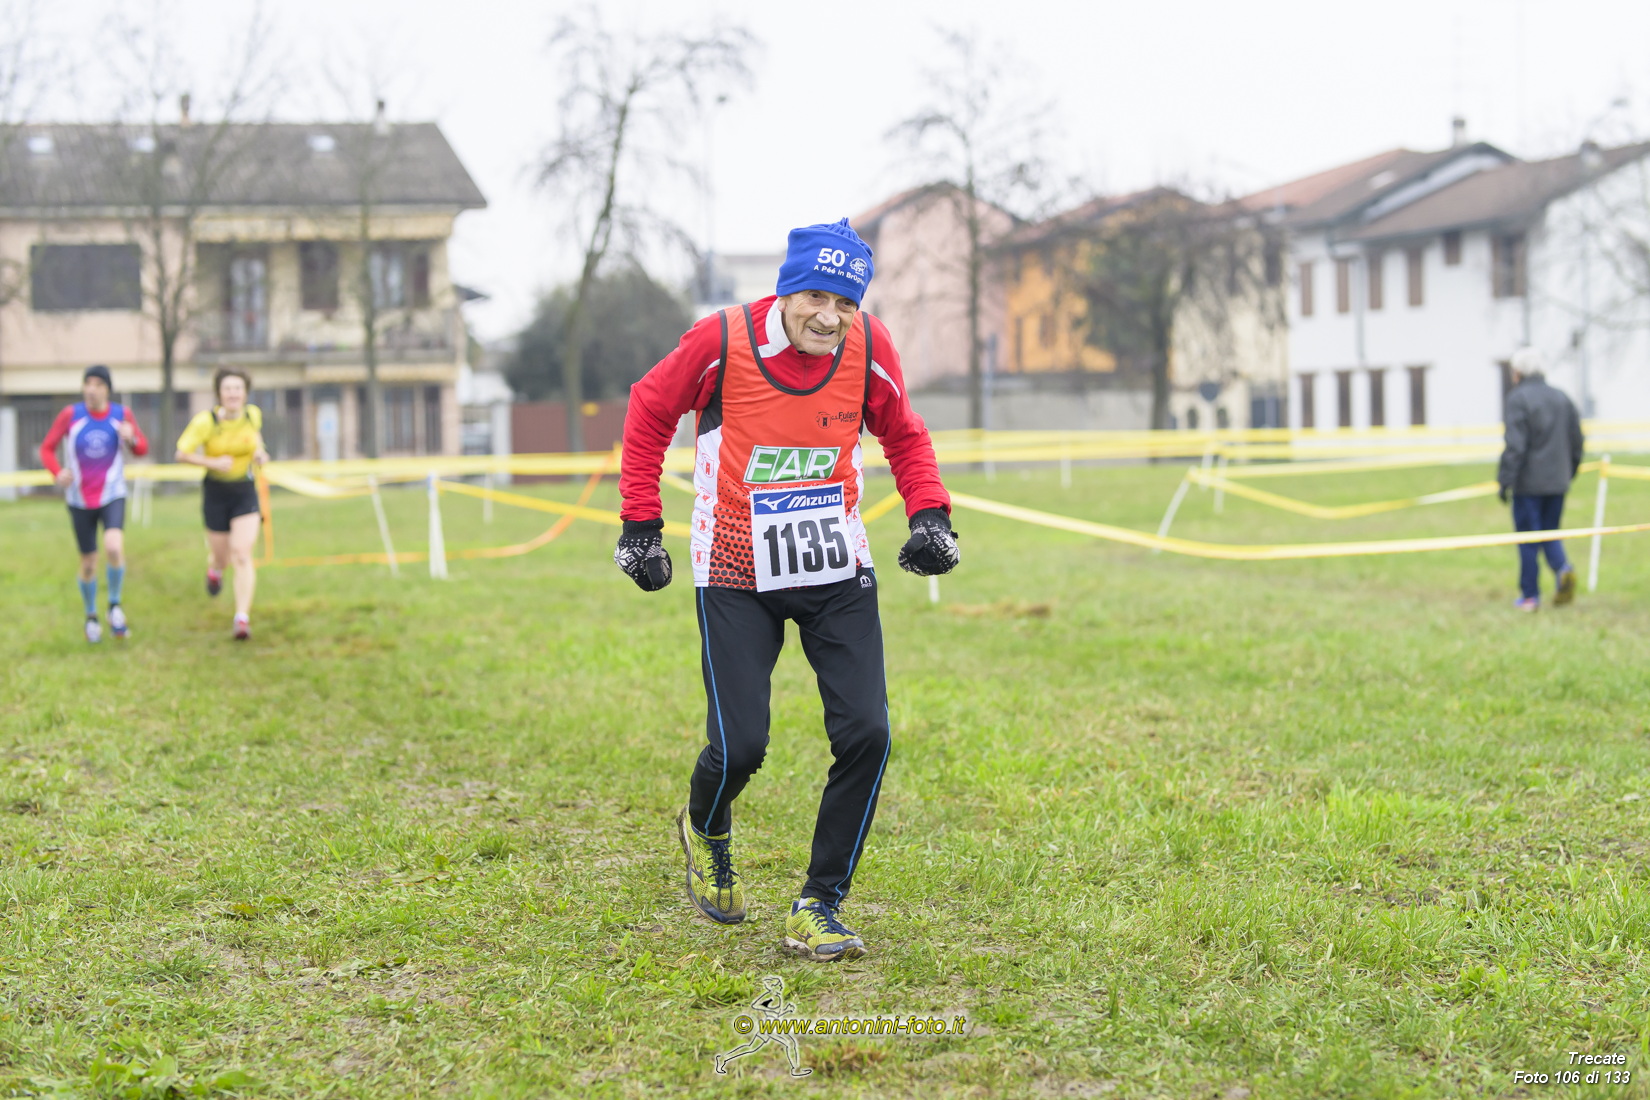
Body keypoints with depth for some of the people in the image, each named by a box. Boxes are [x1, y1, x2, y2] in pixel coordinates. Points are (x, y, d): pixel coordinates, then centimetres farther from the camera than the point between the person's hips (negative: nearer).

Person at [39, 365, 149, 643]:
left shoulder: (122, 414, -3)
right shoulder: (70, 415, -7)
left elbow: (142, 449, 7)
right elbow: (47, 448, -2)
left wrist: (131, 439, -17)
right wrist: (58, 473, -22)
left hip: (112, 496, -1)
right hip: (79, 500, 1)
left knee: (114, 547, -26)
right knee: (88, 563, 7)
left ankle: (115, 604, -2)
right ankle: (91, 617, 32)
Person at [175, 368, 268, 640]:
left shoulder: (253, 415, -6)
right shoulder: (206, 421, -17)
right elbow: (182, 454, -12)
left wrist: (259, 452, 0)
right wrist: (213, 463, -25)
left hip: (245, 491, 1)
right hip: (216, 492, -1)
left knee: (242, 556, -14)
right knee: (222, 557, 11)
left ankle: (242, 618, -14)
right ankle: (214, 568, 51)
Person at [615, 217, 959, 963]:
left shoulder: (867, 345, -7)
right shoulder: (721, 341, -14)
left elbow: (903, 434, 12)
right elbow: (649, 412, 4)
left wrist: (929, 515, -3)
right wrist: (640, 524, 1)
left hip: (838, 572, 3)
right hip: (737, 577, -2)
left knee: (865, 735, -10)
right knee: (739, 747, -9)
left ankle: (817, 909, 5)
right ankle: (705, 831, 29)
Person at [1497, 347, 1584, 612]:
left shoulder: (1518, 399, -10)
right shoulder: (1561, 398, 9)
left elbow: (1515, 445, -16)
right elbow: (1576, 440, 11)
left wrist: (1505, 480, -13)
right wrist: (1569, 473, 22)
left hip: (1529, 482, -5)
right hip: (1557, 481, 5)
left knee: (1528, 539, 2)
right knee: (1550, 532, 15)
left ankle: (1530, 595, 6)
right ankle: (1563, 568, -12)